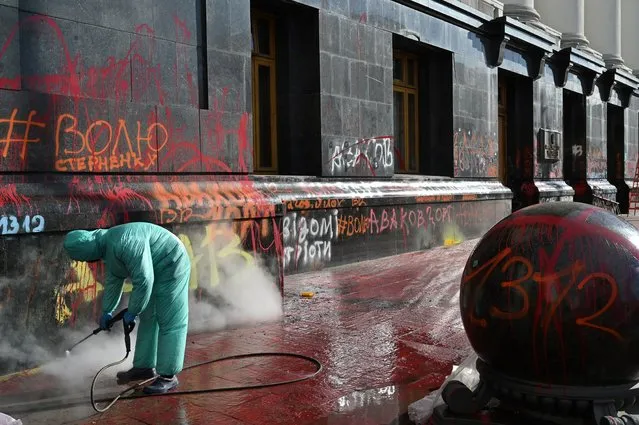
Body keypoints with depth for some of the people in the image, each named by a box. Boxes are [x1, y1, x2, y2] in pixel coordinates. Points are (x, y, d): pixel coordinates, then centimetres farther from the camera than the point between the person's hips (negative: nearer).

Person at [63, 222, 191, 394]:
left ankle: (168, 376, -4)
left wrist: (132, 312, -19)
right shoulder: (107, 248, 3)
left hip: (171, 268, -10)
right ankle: (144, 367, 25)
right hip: (153, 273, 10)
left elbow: (143, 280, -30)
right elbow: (113, 282, 16)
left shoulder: (125, 242, -30)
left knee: (169, 322, -8)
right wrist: (107, 311, 19)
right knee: (147, 319, 15)